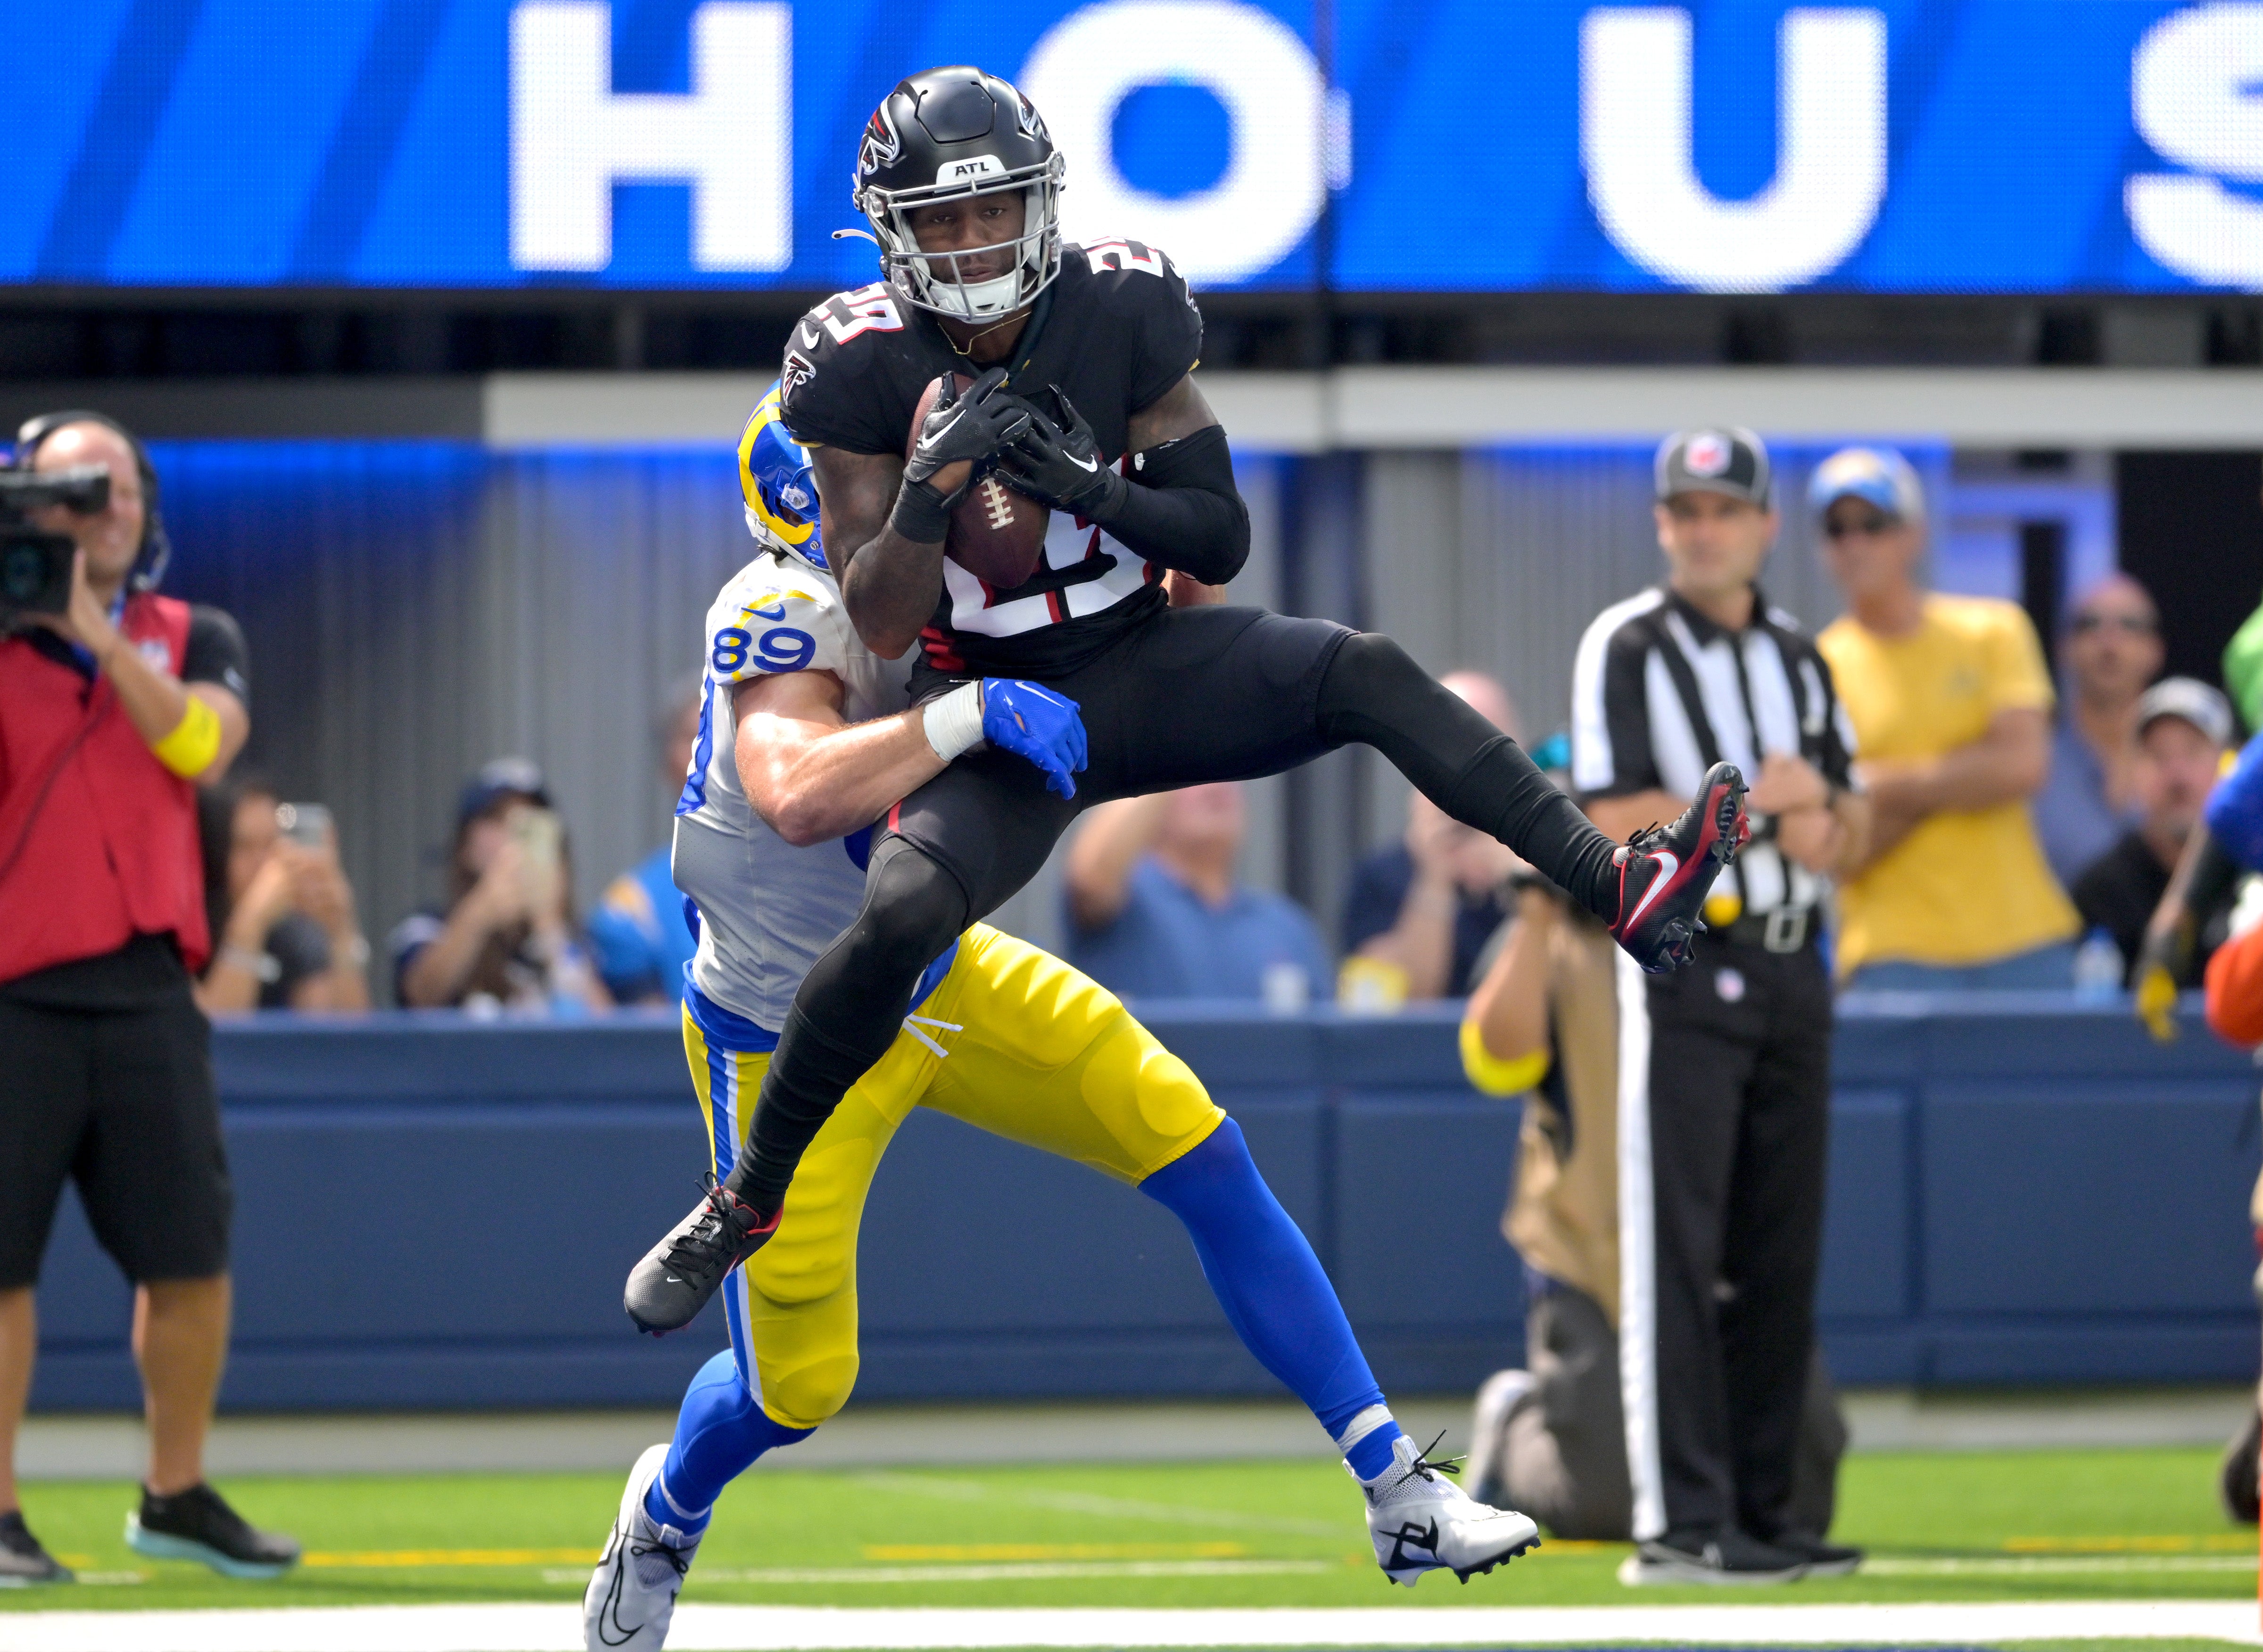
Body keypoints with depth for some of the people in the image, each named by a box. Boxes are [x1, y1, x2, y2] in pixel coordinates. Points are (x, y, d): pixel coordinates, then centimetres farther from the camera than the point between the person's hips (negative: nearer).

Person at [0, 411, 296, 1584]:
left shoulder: (192, 641, 12)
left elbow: (199, 743, -8)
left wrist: (100, 639, -16)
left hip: (145, 990, 3)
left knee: (190, 1257, 2)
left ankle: (176, 1496, 16)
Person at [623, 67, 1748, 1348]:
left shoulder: (1122, 310, -8)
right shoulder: (866, 365, -11)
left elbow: (1224, 544, -4)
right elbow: (882, 626, -10)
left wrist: (1091, 485, -21)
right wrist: (931, 487, -27)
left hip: (1143, 660, 2)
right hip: (992, 707, -2)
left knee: (1366, 674, -24)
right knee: (904, 913, -27)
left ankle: (1620, 888, -35)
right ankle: (749, 1203, -10)